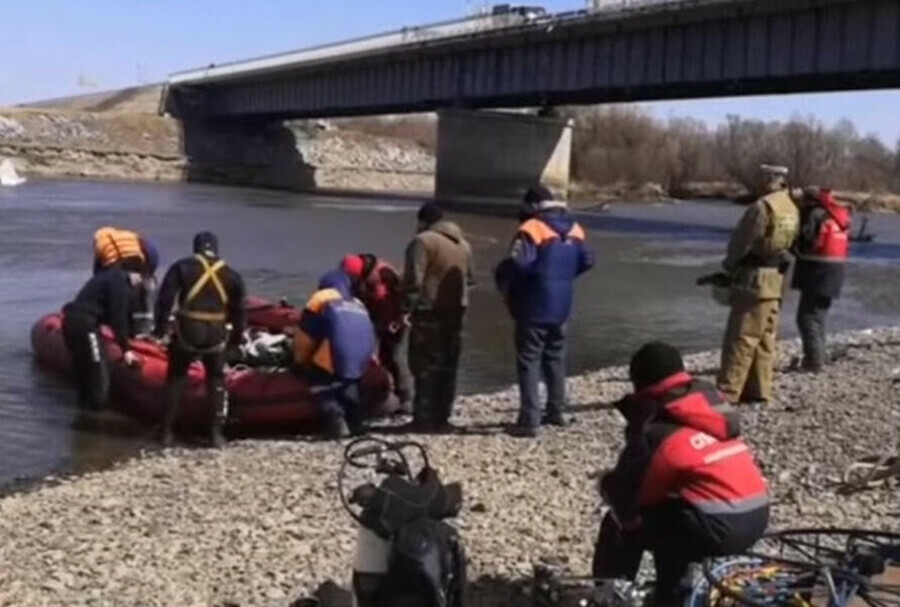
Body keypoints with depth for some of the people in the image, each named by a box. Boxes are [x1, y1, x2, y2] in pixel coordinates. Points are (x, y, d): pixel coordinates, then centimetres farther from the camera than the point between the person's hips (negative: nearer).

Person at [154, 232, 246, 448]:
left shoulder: (182, 267, 3)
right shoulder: (230, 275, 9)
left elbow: (165, 298, -4)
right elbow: (237, 310, 13)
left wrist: (161, 327, 3)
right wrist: (237, 337, 23)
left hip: (187, 332, -1)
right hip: (216, 335, 1)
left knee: (176, 380, 17)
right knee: (217, 382, 18)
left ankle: (168, 432, 17)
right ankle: (217, 433, 13)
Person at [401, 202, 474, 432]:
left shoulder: (423, 241, -10)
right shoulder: (463, 244, 15)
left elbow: (413, 280, -16)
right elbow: (469, 279, 19)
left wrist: (407, 307, -11)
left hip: (429, 312, -7)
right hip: (456, 310, 8)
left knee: (425, 366, -3)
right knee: (447, 367, 12)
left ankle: (425, 418, -3)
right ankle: (442, 418, 17)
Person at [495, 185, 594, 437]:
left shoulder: (532, 229, -15)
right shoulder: (574, 229, 8)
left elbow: (518, 264, -26)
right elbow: (587, 261, 15)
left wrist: (505, 286, -7)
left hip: (534, 308, -7)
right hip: (561, 307, 7)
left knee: (529, 361, -2)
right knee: (555, 358, 20)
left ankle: (529, 420, -4)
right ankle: (556, 411, 29)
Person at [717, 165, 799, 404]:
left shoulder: (763, 206, -17)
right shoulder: (793, 210, 11)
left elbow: (742, 241, -13)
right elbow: (788, 243, 13)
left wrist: (729, 264, 6)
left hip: (755, 279, -9)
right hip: (776, 279, 9)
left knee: (741, 337, -7)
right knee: (765, 338, 13)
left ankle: (727, 391, -6)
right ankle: (759, 391, 17)